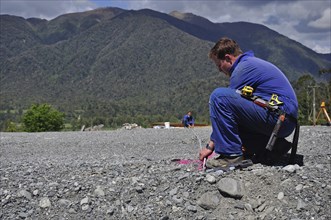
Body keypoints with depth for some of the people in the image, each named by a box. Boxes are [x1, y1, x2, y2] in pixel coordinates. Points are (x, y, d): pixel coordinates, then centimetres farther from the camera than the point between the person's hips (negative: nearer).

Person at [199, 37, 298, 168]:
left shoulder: (243, 67, -8)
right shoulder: (254, 63, 24)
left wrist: (211, 145, -3)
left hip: (278, 117, -10)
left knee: (218, 96, -17)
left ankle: (231, 155, -14)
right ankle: (273, 146, 10)